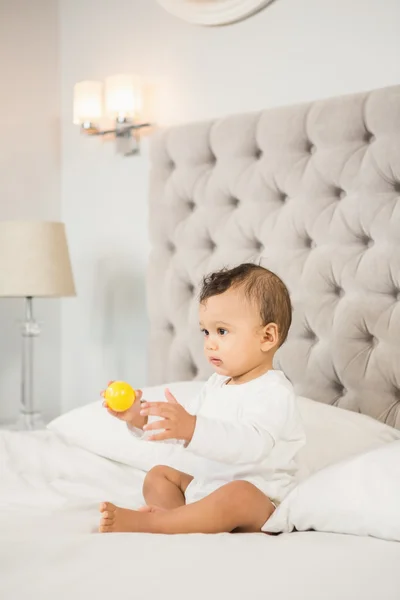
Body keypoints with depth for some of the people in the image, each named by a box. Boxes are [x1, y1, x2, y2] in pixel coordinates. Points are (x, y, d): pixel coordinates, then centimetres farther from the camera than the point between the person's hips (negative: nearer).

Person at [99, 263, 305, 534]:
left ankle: (143, 522, -34)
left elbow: (251, 444, -37)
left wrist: (192, 428, -50)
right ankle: (180, 519, -20)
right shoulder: (216, 385, 11)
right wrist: (139, 417, -8)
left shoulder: (274, 392, -19)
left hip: (259, 503, -9)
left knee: (238, 494, -38)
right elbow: (177, 427, 11)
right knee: (159, 474, 13)